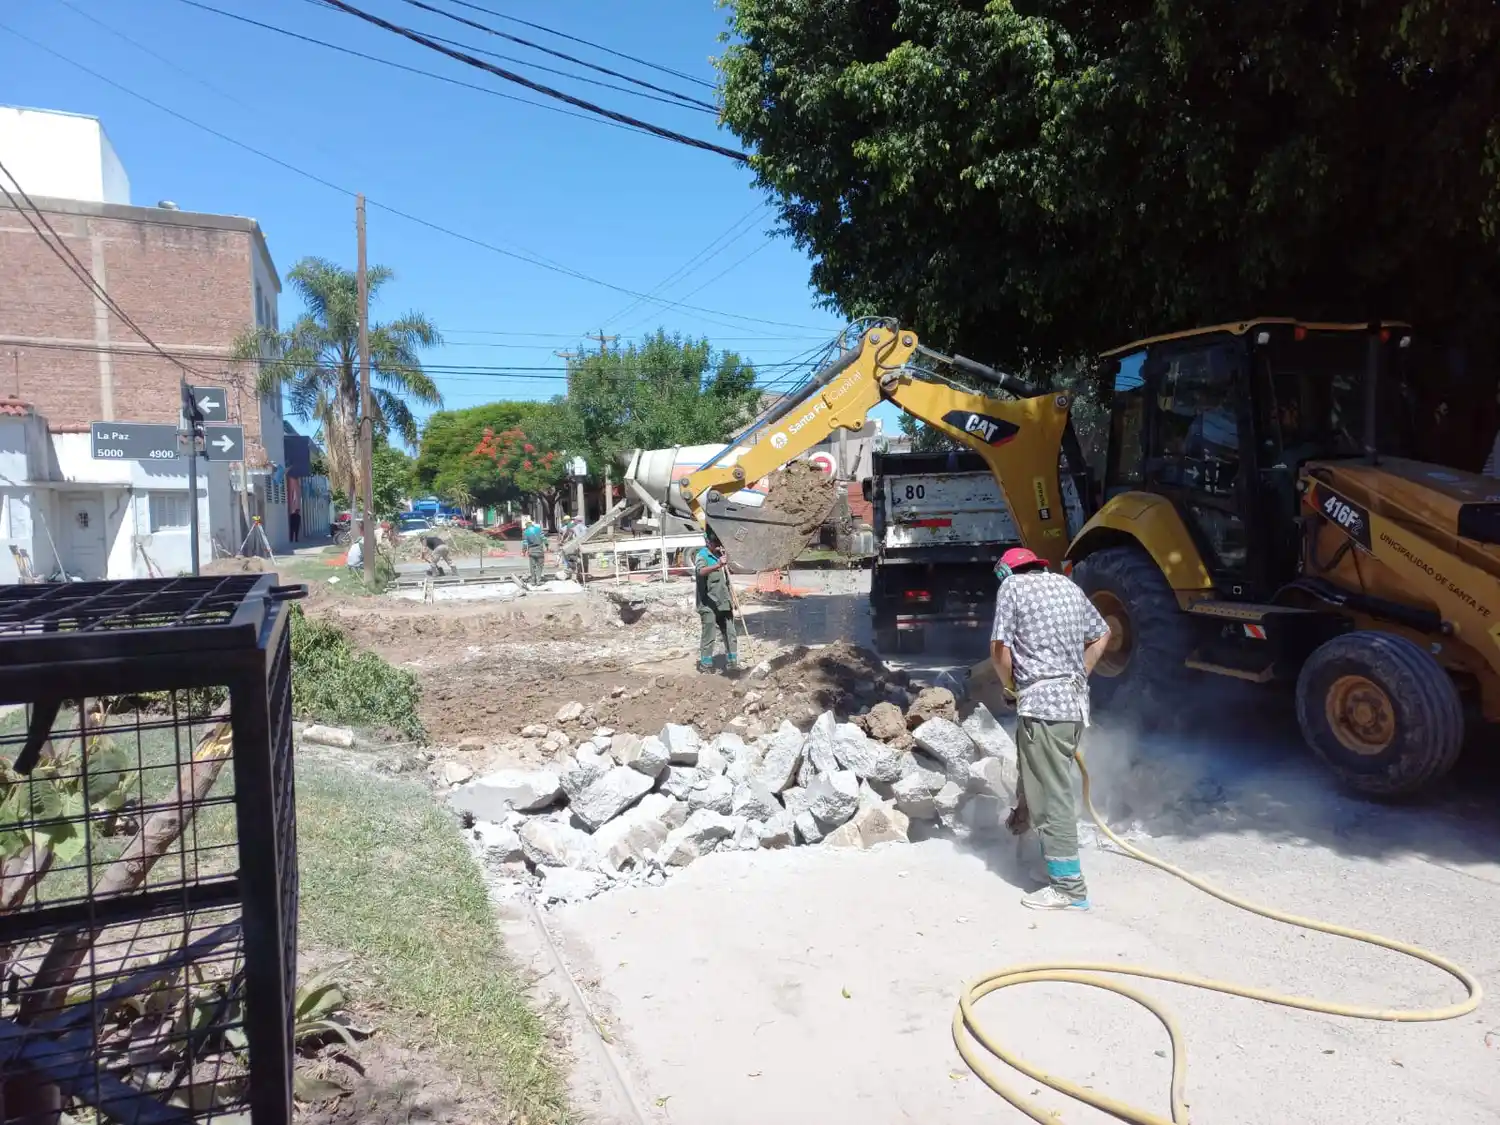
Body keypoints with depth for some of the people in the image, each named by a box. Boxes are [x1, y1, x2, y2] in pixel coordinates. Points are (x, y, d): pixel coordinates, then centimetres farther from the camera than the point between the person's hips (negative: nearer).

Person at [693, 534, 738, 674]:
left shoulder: (721, 555, 15)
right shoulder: (702, 555, -8)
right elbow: (701, 571, -31)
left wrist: (731, 599, 22)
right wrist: (718, 565, -45)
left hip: (724, 603, 7)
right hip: (708, 604, -7)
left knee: (730, 634, 7)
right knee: (708, 635, -3)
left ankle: (731, 663, 14)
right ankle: (705, 665, 5)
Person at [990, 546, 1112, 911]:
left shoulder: (1012, 586, -2)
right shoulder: (1068, 585, 17)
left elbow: (999, 648, -8)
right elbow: (1101, 636, 24)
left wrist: (1013, 686, 8)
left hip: (1041, 702, -7)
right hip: (1075, 702, 8)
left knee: (1053, 793, -4)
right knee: (1040, 773, 26)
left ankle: (1069, 888, 0)